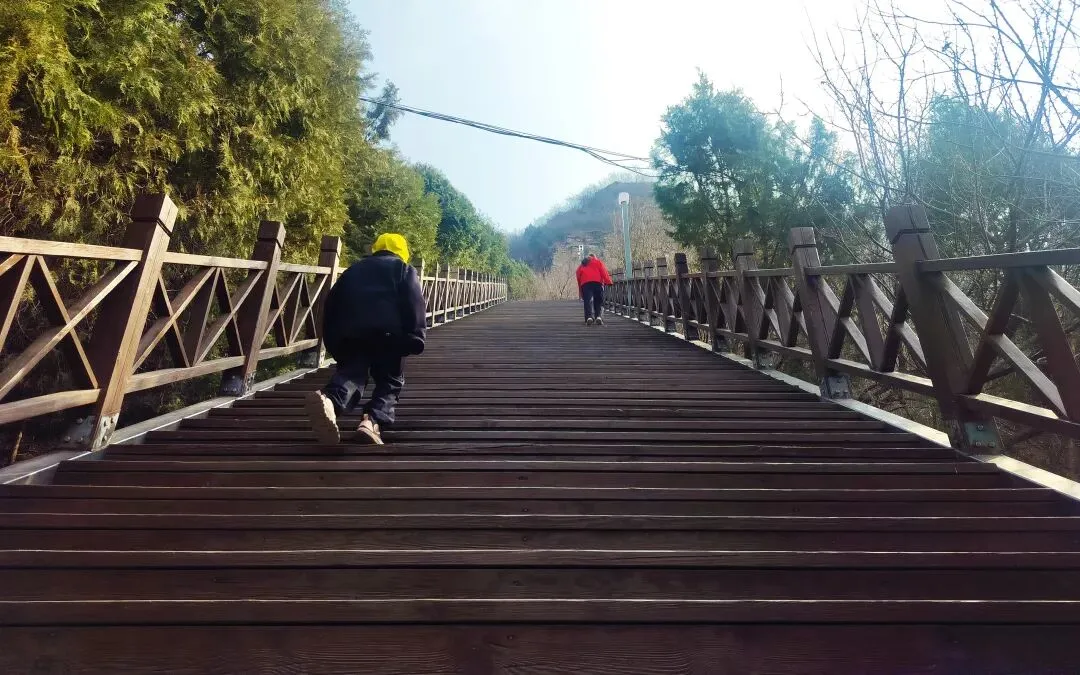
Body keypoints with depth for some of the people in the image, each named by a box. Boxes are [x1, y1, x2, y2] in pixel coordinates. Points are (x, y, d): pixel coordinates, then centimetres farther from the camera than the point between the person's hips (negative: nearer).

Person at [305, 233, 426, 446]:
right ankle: (374, 420, -20)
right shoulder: (404, 269, 22)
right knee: (390, 381, 9)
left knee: (350, 374, 5)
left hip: (349, 334, 3)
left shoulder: (354, 269, 33)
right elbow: (415, 305, 4)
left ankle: (329, 399, -31)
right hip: (387, 333, -2)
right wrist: (415, 340, -1)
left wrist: (332, 343, 29)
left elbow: (332, 305, 27)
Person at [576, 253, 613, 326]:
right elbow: (603, 271, 5)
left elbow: (578, 278, 24)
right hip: (597, 282, -2)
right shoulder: (598, 261, 22)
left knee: (588, 301, -7)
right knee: (599, 302, 2)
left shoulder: (582, 266, 31)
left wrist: (580, 292, 25)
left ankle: (589, 317, -29)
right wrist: (608, 281, -3)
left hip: (585, 284, 2)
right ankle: (599, 316, -20)